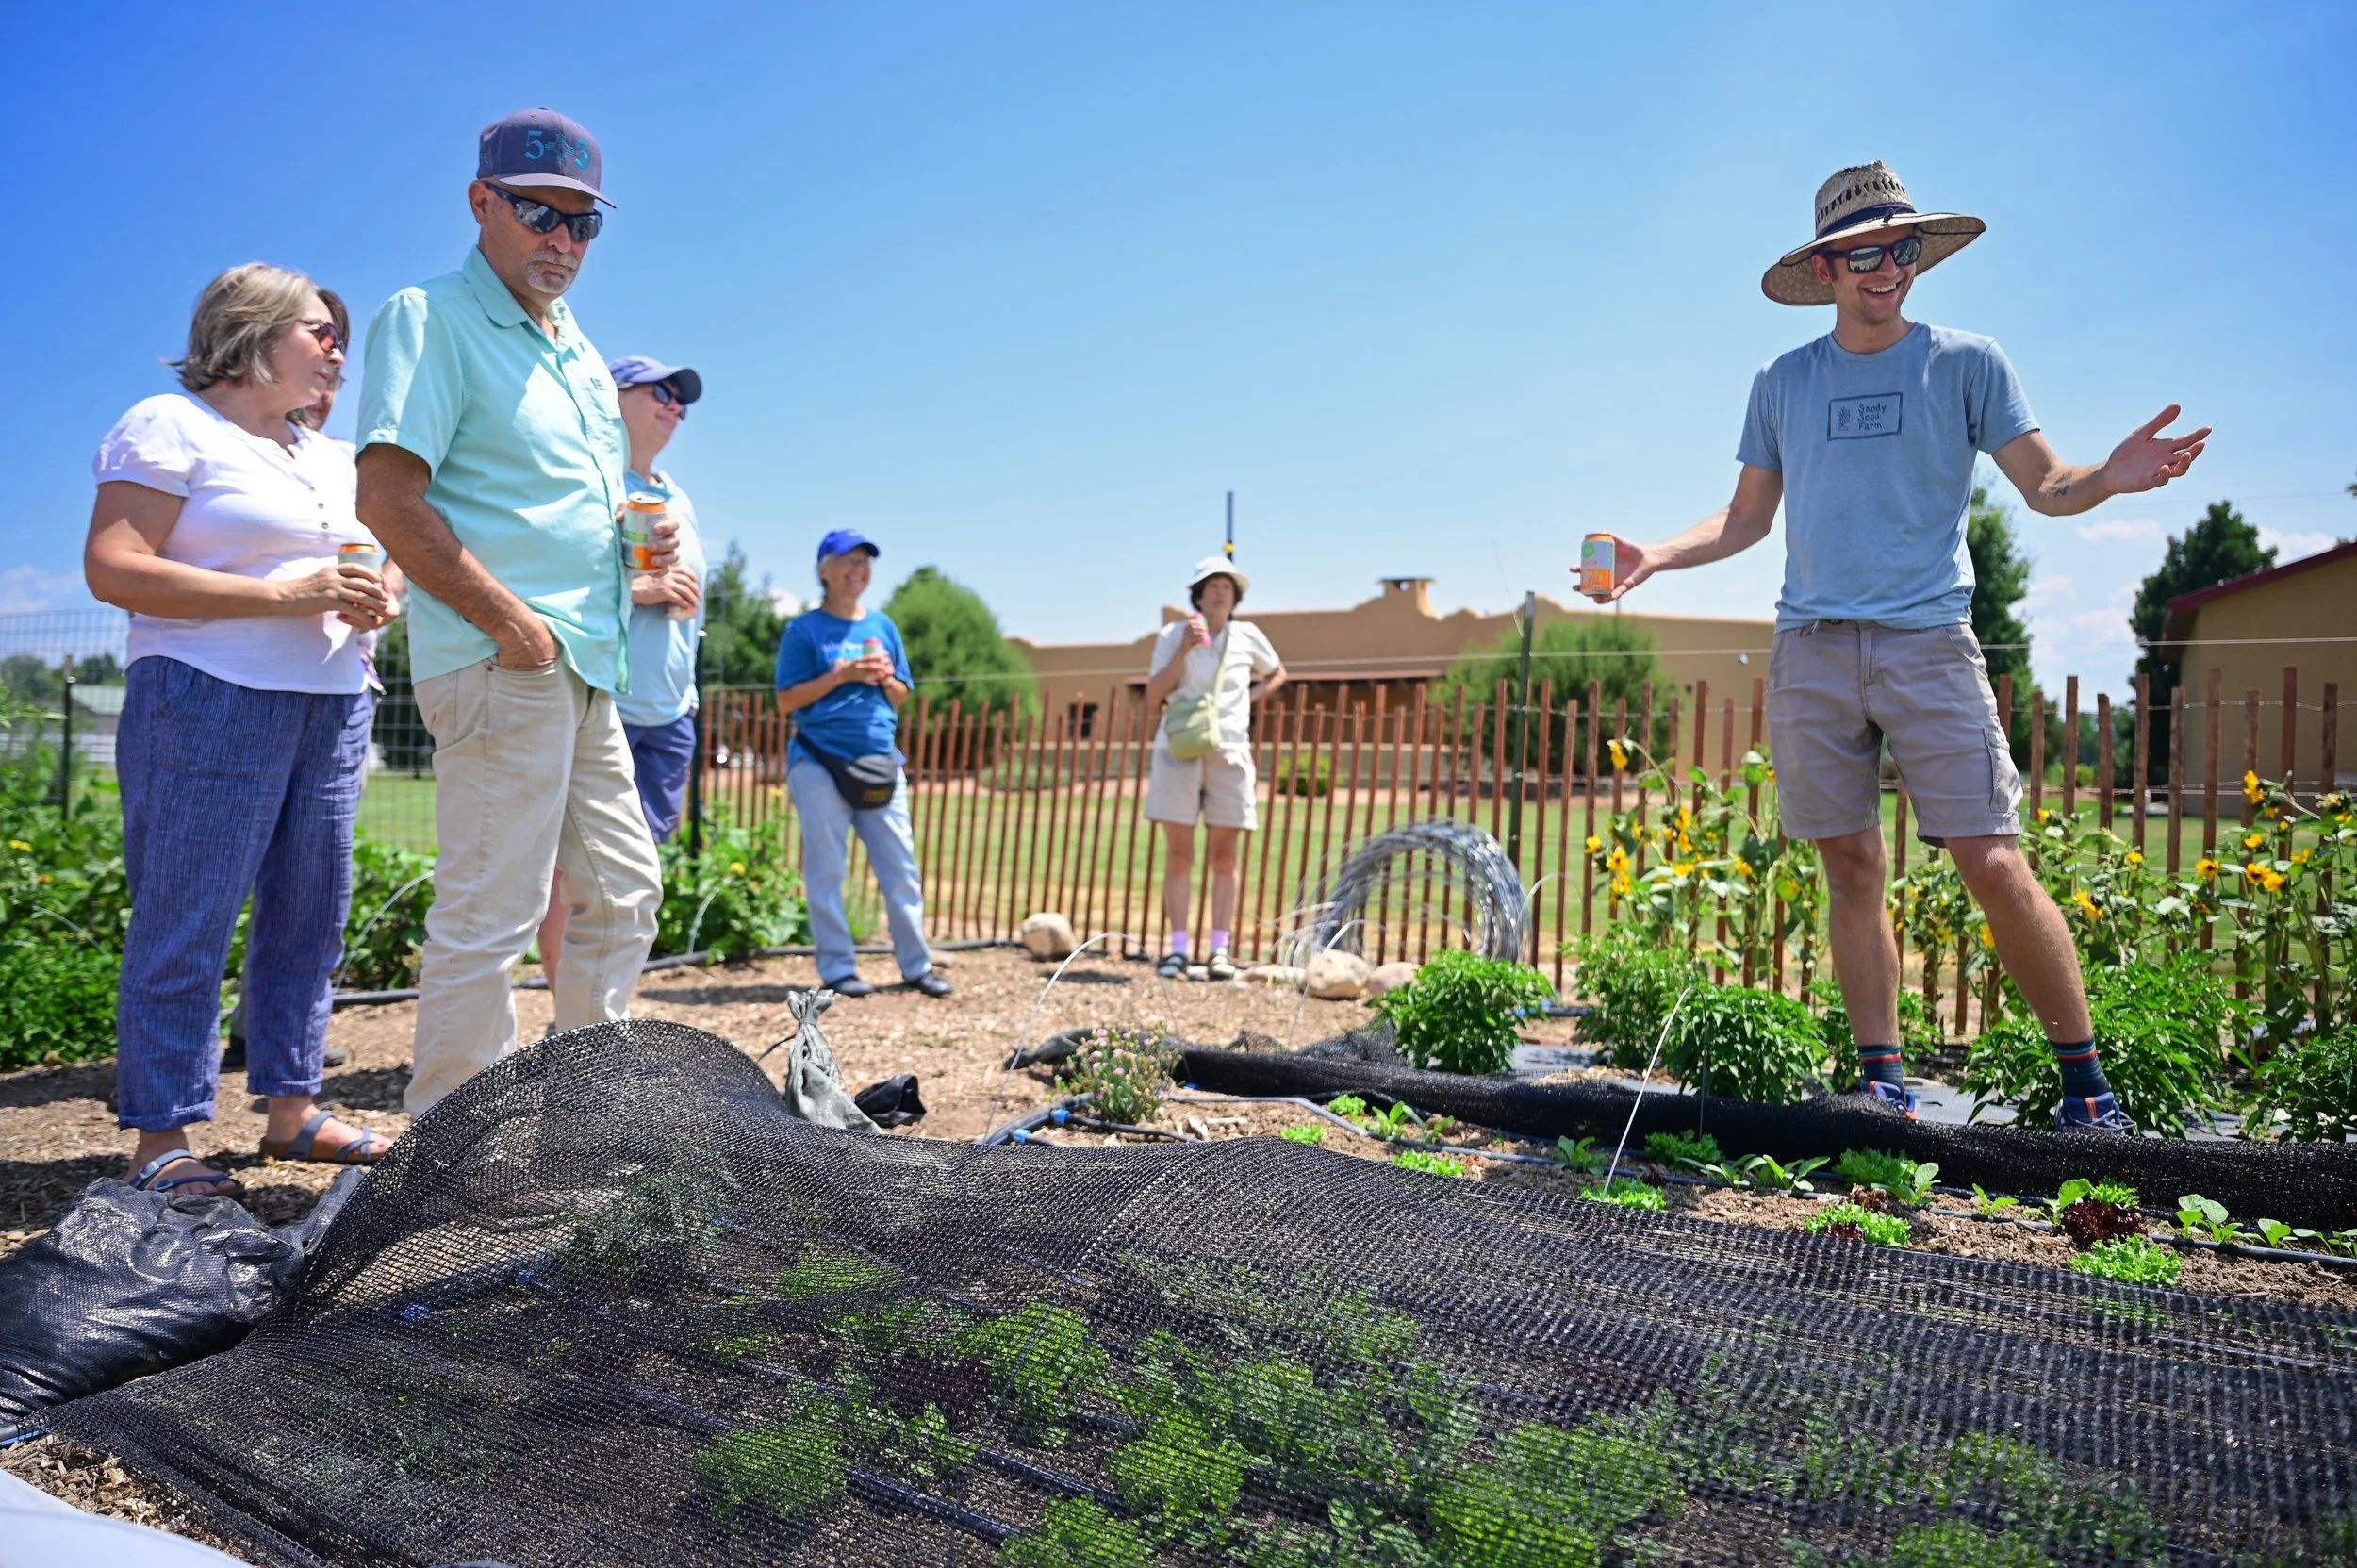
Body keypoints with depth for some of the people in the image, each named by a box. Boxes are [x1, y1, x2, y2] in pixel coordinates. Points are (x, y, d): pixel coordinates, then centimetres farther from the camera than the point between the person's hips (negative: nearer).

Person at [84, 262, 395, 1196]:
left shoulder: (328, 456, 21)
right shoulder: (171, 426, -1)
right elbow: (113, 567, -12)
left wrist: (372, 604, 4)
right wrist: (284, 597, -18)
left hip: (332, 706, 7)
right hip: (211, 699, -7)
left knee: (310, 916, 7)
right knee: (185, 925, -5)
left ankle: (291, 1108, 17)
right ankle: (161, 1139, 3)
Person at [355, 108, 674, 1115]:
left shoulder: (577, 350, 22)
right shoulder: (433, 317, -5)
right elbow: (387, 497, -16)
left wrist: (645, 542, 9)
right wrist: (511, 622, -19)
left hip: (588, 668, 10)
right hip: (501, 664, -9)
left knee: (622, 892, 14)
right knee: (489, 915, -7)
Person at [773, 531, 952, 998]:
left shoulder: (883, 626, 15)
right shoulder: (804, 630, 1)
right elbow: (787, 700, -5)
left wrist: (887, 680, -3)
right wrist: (843, 673, -14)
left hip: (880, 762, 4)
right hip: (821, 763, -4)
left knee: (901, 866, 3)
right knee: (826, 870, -1)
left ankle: (916, 964, 11)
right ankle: (837, 968, 8)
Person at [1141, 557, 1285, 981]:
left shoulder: (1247, 636, 7)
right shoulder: (1174, 635, 3)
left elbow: (1277, 674, 25)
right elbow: (1152, 698, -4)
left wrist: (1247, 700, 8)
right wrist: (1183, 649, -12)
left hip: (1228, 754, 1)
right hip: (1179, 750, -1)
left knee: (1224, 855, 1)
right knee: (1178, 854, -2)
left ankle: (1219, 951, 5)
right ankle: (1177, 950, 2)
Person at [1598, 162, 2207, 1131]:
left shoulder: (1965, 362, 8)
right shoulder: (1781, 384, 13)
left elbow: (2044, 486, 6)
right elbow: (1746, 519, 18)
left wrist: (2112, 477, -16)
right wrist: (1653, 556, 3)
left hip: (1928, 641, -2)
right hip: (1810, 650, 2)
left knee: (1993, 864, -8)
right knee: (1852, 869, 3)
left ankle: (2086, 1084, 6)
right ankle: (1882, 1082, 12)